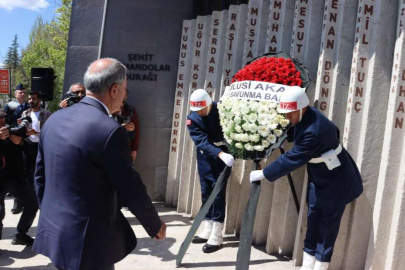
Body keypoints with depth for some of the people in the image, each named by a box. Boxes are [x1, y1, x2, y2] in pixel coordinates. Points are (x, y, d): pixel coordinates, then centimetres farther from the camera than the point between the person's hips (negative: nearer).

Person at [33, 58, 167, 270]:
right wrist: (156, 225, 0)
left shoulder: (54, 119, 1)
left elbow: (40, 176, 10)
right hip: (87, 239, -7)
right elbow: (131, 190, -16)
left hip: (52, 230, 8)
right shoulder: (110, 131, -22)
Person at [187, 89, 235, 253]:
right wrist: (220, 154, -38)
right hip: (205, 157, 3)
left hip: (223, 154, -3)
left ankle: (216, 237, 1)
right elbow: (202, 141, -23)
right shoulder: (192, 119, -11)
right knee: (206, 193, 10)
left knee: (218, 193, -6)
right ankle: (208, 231, 23)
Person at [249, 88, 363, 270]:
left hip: (335, 182, -9)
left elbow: (293, 159, -32)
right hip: (319, 179, 9)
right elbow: (333, 130, 10)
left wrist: (264, 173, -25)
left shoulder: (313, 131, -35)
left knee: (327, 228, 2)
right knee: (313, 224, 13)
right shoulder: (308, 117, -6)